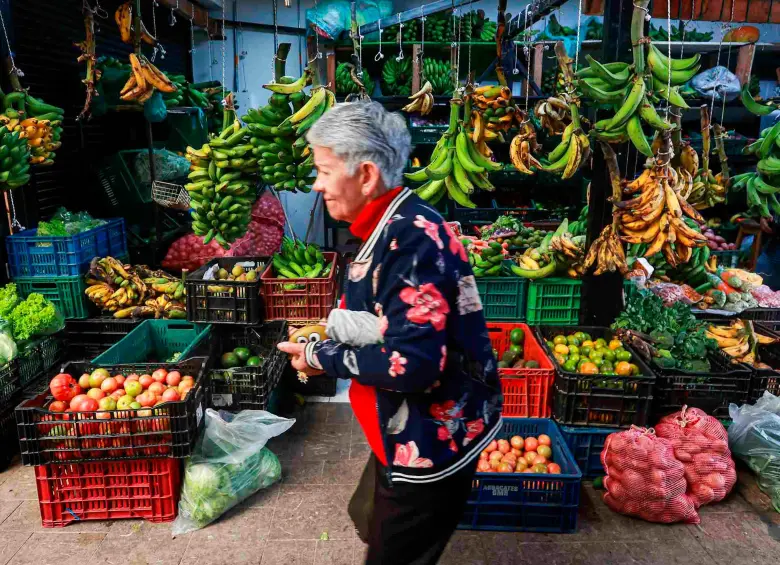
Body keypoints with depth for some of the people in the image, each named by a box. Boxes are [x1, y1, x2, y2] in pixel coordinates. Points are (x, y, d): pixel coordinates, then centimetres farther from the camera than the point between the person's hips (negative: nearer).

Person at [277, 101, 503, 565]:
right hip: (413, 430, 10)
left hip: (434, 440, -9)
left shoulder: (411, 241, -28)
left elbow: (412, 366, -32)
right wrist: (336, 331, 0)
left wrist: (323, 358, -19)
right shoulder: (393, 228, 3)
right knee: (374, 525, 29)